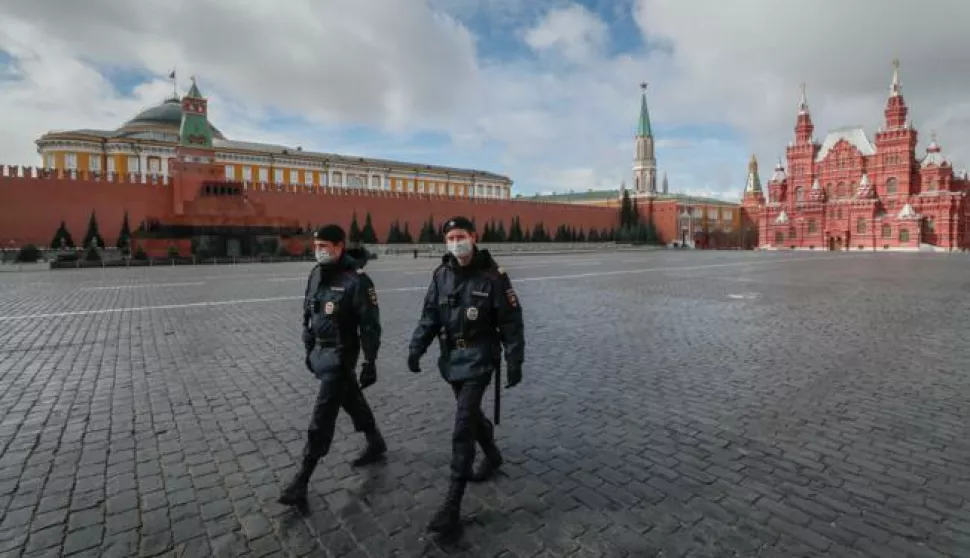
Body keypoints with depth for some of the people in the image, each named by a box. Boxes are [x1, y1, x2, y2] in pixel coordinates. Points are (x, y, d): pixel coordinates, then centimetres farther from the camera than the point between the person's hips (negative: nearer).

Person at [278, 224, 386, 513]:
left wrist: (369, 363, -18)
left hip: (340, 354, -8)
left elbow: (370, 325, -18)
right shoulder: (316, 273, 5)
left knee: (322, 417, -4)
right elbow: (308, 314, 14)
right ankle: (376, 444, 41)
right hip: (320, 351, 8)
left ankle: (301, 482, 7)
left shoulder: (356, 280, -19)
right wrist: (308, 349, 17)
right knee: (352, 400, 21)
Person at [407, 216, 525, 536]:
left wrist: (515, 362, -10)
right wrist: (416, 348, -4)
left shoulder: (492, 275, -12)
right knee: (471, 413, 21)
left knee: (463, 426, -9)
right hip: (451, 357, 6)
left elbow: (511, 321, -9)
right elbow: (429, 315, 6)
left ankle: (453, 504, 0)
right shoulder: (441, 275, 2)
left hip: (479, 358, -6)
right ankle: (492, 456, 48)